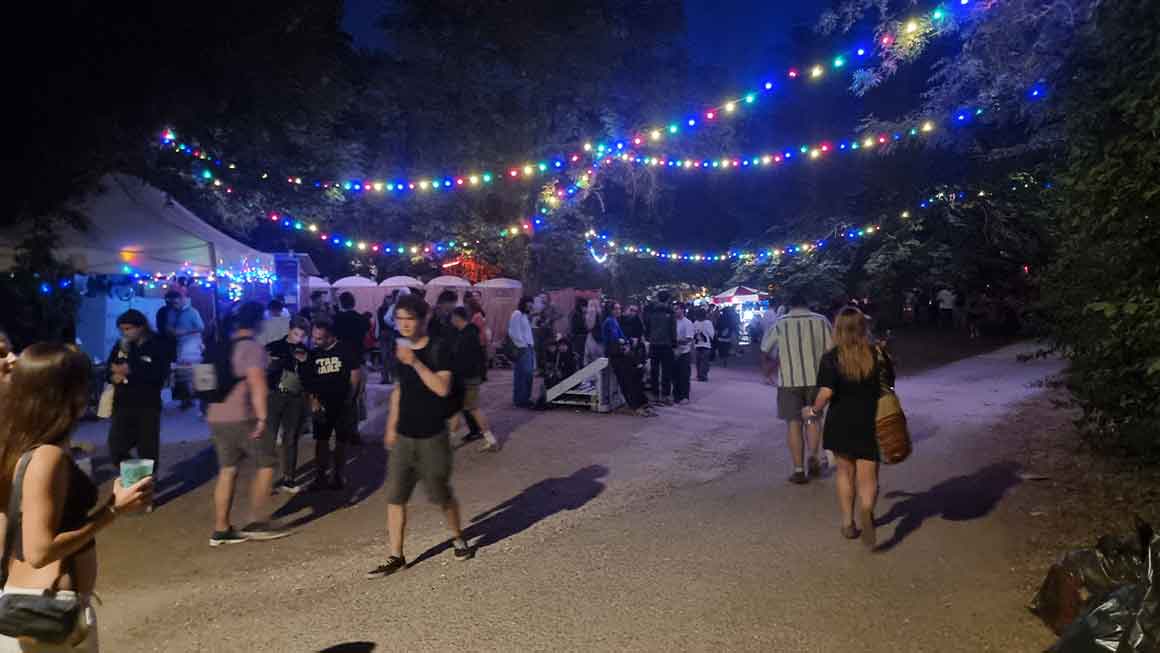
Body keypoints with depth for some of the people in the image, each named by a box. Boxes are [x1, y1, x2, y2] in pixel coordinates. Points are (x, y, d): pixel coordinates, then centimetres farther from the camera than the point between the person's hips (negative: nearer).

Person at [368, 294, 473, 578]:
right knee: (395, 497, 2)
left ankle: (457, 537, 34)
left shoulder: (437, 350, -12)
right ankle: (395, 557, 12)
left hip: (432, 437, -5)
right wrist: (391, 426, 18)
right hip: (403, 437, 5)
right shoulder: (400, 350, 6)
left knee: (442, 494, 9)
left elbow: (442, 389, -24)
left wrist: (415, 362, -29)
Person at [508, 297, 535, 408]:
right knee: (523, 374, -9)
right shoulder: (517, 314, -8)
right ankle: (520, 400, -4)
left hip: (529, 348, 9)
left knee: (528, 374, 10)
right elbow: (515, 333, -15)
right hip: (522, 349, -9)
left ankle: (525, 398, 18)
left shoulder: (525, 315, 22)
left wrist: (531, 345, 11)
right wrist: (523, 345, -13)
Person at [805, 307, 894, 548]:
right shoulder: (878, 355, -5)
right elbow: (889, 384, 4)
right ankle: (866, 510, -27)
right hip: (869, 424, 0)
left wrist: (814, 411, -3)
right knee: (868, 479, 3)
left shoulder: (831, 358, -12)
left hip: (840, 424, 0)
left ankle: (848, 523, 24)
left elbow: (826, 392, -20)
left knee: (845, 472, 19)